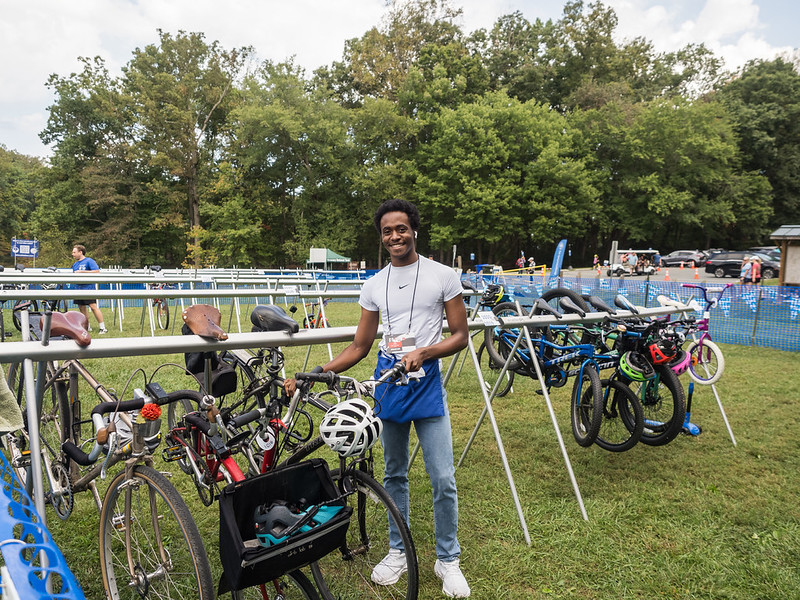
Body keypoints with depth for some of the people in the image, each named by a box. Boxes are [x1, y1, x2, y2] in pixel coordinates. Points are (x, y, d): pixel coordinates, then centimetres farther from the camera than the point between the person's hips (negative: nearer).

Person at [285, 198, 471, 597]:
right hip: (388, 379, 3)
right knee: (394, 474, 15)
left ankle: (448, 560, 20)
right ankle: (398, 552, 33)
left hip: (426, 380, -3)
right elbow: (360, 347, 8)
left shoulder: (442, 276, -3)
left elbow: (460, 335, -2)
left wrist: (423, 352, -20)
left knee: (443, 479, -1)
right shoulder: (373, 286, 7)